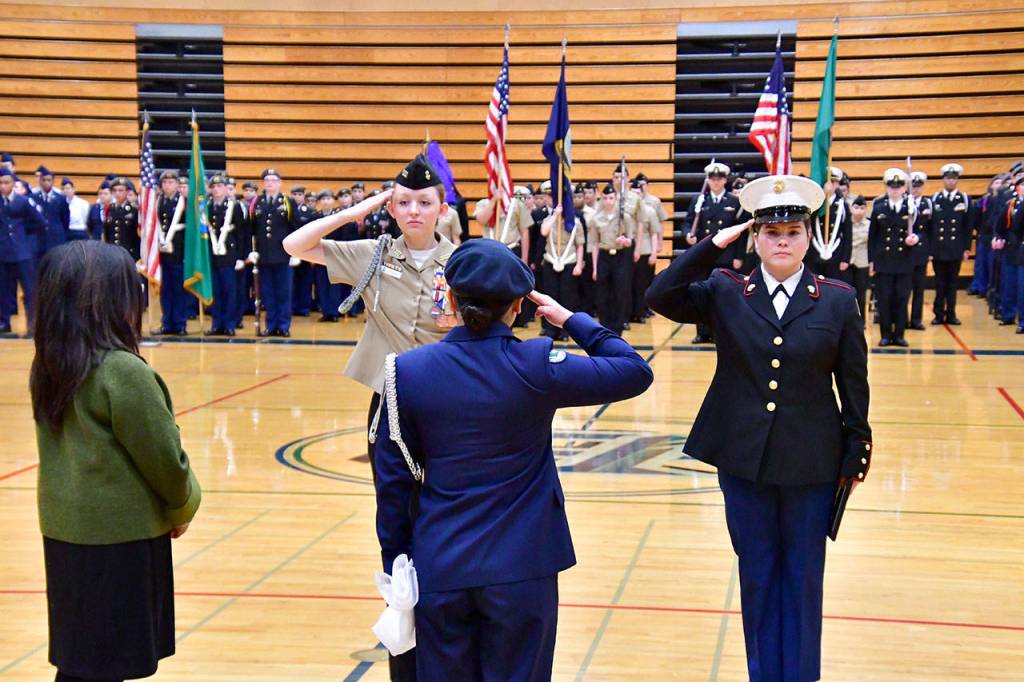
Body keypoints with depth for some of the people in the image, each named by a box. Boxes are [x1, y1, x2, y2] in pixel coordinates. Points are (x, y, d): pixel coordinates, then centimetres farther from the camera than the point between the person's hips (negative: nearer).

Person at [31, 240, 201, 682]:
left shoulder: (49, 368, 2)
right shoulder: (123, 371, -21)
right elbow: (165, 459, -14)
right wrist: (183, 509, 6)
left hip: (65, 529, 7)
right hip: (118, 536, -7)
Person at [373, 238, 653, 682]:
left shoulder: (408, 373, -6)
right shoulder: (535, 367, -12)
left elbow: (393, 482, -1)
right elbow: (636, 372, -1)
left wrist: (395, 563, 9)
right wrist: (572, 321, 9)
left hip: (438, 571, 2)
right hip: (520, 570, -2)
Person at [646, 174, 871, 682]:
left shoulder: (838, 301, -3)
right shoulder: (724, 292, -1)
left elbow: (854, 386, 1)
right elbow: (660, 297, -14)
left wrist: (857, 451, 0)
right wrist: (713, 246, -16)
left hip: (812, 462, -1)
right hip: (743, 459, 1)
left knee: (803, 577, 11)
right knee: (756, 575, 13)